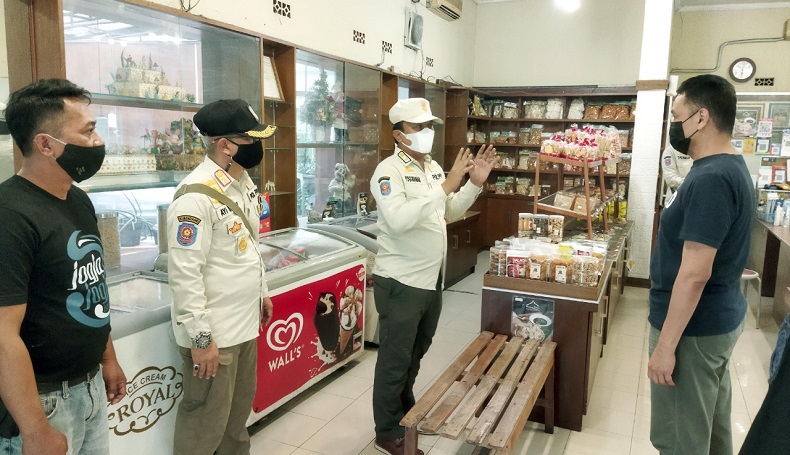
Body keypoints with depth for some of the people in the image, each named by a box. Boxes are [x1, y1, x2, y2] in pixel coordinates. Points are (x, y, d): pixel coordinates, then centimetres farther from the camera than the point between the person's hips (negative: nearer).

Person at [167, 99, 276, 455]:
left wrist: (262, 292, 20)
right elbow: (184, 274, -24)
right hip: (212, 332, -8)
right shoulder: (196, 196, -23)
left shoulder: (243, 182, 6)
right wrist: (200, 338, -21)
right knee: (206, 420, 9)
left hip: (244, 322, 8)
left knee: (240, 406, 23)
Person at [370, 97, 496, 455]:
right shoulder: (389, 171, -17)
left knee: (416, 353, 23)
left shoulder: (433, 167, 9)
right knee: (395, 360, 5)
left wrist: (475, 184, 3)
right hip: (400, 283, -8)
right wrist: (446, 186, -33)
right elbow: (399, 220, -33)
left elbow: (449, 213, 17)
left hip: (431, 279, 8)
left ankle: (406, 411, 43)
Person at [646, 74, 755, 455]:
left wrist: (666, 345, -22)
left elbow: (694, 274, -27)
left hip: (693, 327, -10)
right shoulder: (731, 166, 8)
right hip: (718, 319, 10)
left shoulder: (710, 179, -24)